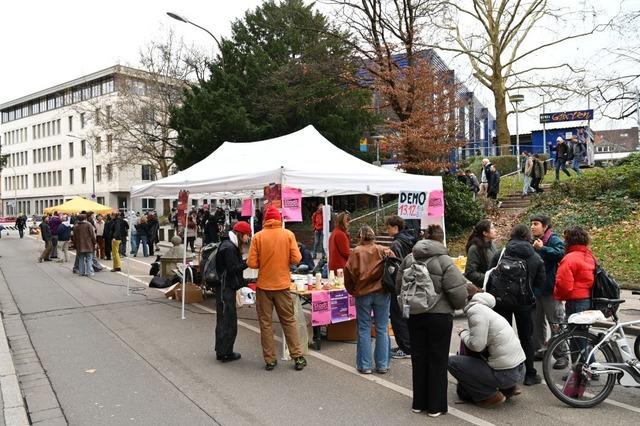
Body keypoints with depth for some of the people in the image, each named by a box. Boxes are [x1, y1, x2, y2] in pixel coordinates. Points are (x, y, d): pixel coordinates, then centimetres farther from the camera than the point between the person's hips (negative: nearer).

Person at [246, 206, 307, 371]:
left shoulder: (258, 236, -7)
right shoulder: (288, 234, -5)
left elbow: (252, 263, -9)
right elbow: (296, 259, -8)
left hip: (264, 285, -1)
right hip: (282, 284, 1)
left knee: (266, 323, 9)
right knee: (289, 321, 12)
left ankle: (270, 360, 13)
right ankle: (298, 357, 14)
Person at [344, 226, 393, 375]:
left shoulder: (356, 252, -3)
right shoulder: (383, 251, 0)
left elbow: (348, 272, -8)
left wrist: (352, 290, 7)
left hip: (362, 294, -1)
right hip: (382, 293, 1)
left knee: (364, 329, 8)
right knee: (382, 329, 10)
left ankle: (365, 365, 11)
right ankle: (382, 365, 14)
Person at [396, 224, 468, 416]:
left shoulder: (409, 259, 0)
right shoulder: (444, 261, -13)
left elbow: (399, 287, 7)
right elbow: (458, 292, -16)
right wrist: (459, 304, 5)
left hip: (414, 315, 4)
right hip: (439, 316, -4)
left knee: (418, 358, 15)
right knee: (438, 360, 9)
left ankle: (419, 402, 26)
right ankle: (436, 406, 17)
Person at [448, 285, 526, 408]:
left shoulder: (476, 310, -15)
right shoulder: (483, 307, 14)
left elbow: (477, 345, -22)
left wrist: (463, 333, -4)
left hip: (505, 374, -9)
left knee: (452, 362, -4)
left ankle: (490, 396, -1)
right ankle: (508, 388, 18)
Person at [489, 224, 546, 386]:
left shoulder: (499, 255, -7)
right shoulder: (536, 258, -3)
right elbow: (540, 283, 1)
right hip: (525, 303, 0)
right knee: (526, 338, 13)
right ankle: (529, 374, 18)